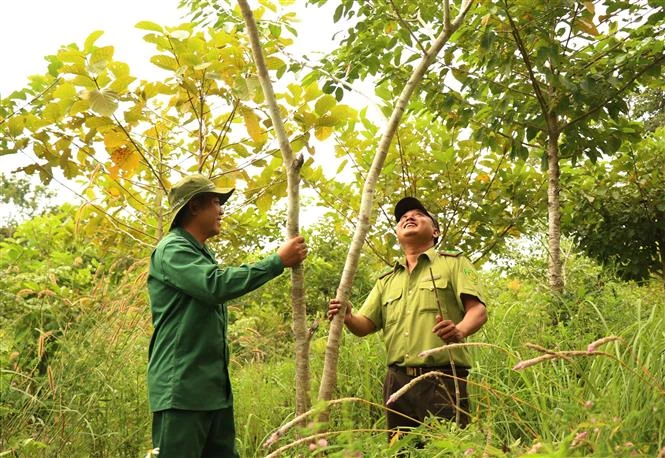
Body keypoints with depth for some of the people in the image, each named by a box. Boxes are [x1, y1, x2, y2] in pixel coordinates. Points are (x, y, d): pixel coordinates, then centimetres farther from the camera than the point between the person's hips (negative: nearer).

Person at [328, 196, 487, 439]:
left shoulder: (453, 262, 9)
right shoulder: (386, 281, 23)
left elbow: (478, 310, -3)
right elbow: (365, 325, 15)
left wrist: (460, 330, -25)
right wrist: (347, 318, -8)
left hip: (443, 378, -4)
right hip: (397, 381, 5)